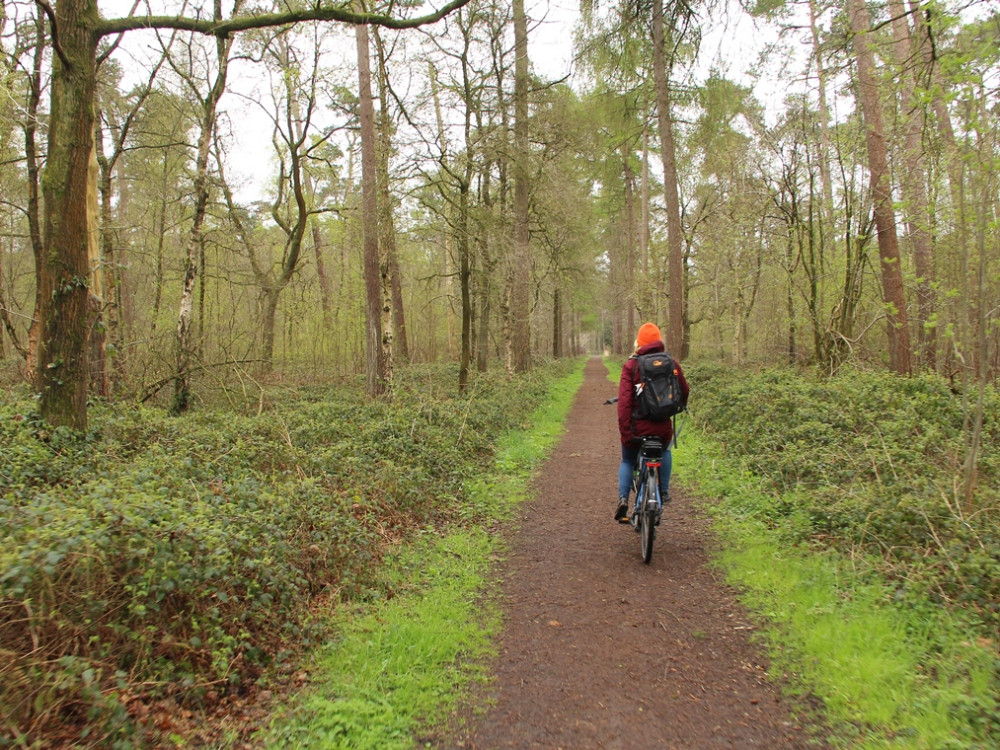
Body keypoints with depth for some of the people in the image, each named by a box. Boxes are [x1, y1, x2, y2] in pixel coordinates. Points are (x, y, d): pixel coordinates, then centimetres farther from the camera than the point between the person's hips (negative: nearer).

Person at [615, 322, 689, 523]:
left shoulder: (631, 365, -6)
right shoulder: (671, 364, 0)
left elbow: (624, 399, -15)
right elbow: (684, 390, 10)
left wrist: (625, 429, -14)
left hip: (637, 426, -1)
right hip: (663, 427, 2)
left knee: (627, 462, 22)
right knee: (664, 452, 36)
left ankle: (623, 498, 2)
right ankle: (664, 491, 31)